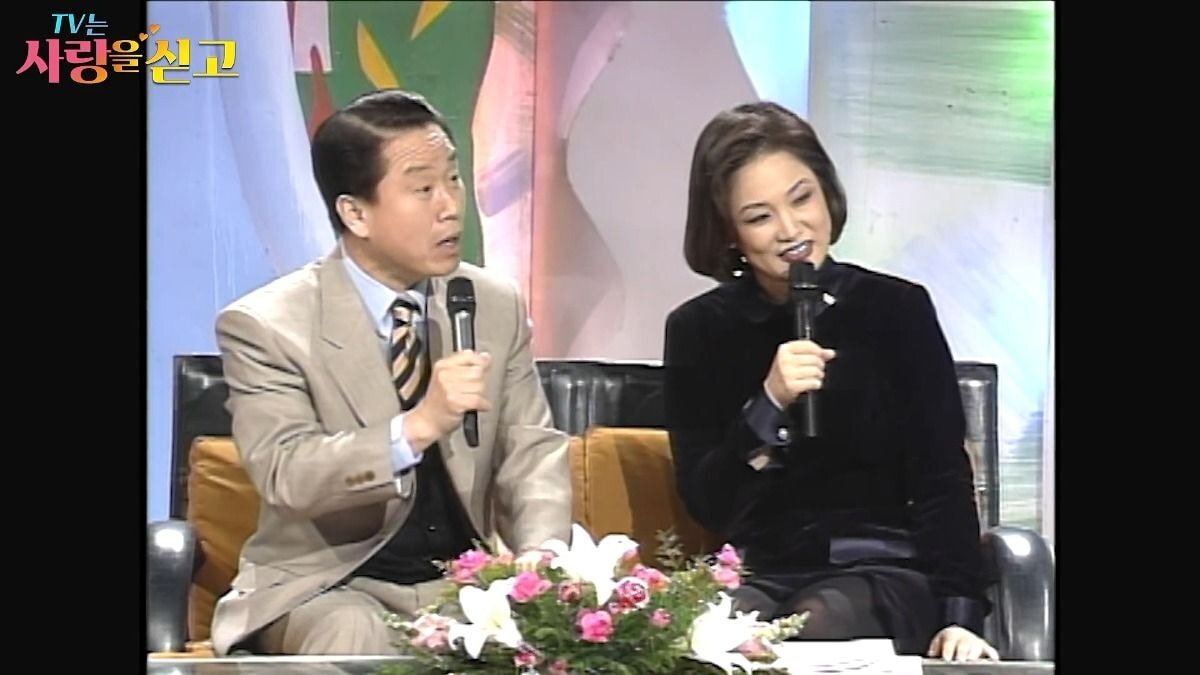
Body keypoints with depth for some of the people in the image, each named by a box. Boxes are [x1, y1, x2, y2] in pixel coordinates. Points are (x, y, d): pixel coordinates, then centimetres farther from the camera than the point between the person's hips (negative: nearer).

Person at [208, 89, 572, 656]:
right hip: (323, 585, -4)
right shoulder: (266, 325, -9)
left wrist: (540, 557, -18)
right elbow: (286, 474, -21)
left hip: (460, 580, 4)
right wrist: (417, 427, -36)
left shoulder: (498, 306, 5)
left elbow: (532, 450, 4)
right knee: (354, 636, -35)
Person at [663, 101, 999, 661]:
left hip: (880, 572, -1)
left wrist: (959, 616, -16)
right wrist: (768, 405, -17)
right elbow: (704, 504, -1)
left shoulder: (898, 310, 0)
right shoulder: (698, 330, 4)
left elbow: (942, 482, -3)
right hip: (753, 576, 1)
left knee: (815, 637, -33)